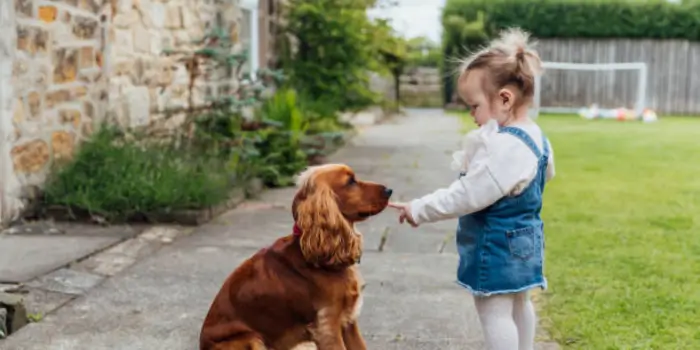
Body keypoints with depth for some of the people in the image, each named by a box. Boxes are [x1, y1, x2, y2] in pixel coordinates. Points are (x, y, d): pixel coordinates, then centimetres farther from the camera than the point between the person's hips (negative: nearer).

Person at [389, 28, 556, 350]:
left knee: (494, 311, -1)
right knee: (518, 304, 24)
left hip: (497, 246, -11)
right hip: (521, 239, 11)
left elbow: (467, 196, -28)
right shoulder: (534, 136, 3)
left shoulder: (505, 148, -28)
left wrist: (419, 210, -19)